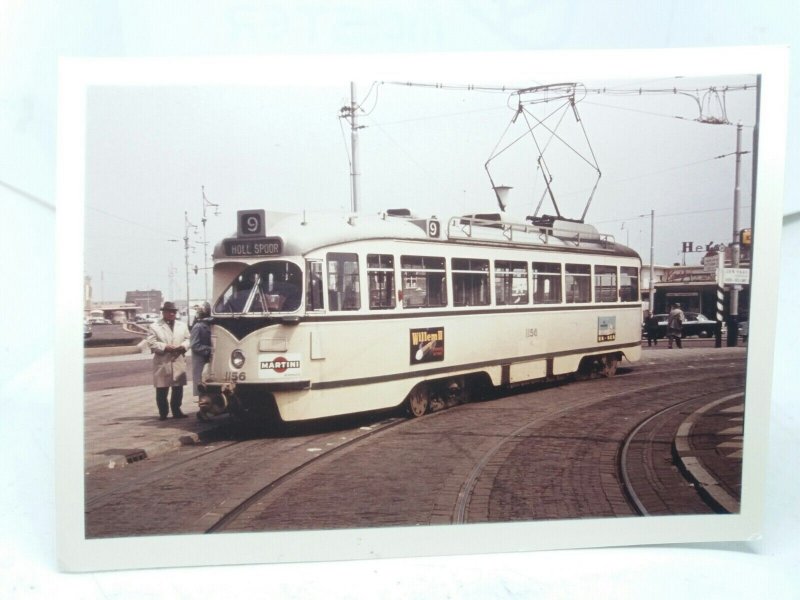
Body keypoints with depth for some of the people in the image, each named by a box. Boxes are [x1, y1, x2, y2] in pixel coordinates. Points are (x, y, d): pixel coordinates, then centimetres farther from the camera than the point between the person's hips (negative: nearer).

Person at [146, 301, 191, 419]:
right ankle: (163, 413, 11)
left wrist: (183, 346, -9)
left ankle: (176, 411, 18)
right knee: (162, 390, 1)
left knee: (178, 389, 7)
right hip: (162, 363, -3)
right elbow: (151, 343, -6)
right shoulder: (155, 327, 2)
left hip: (179, 362, 3)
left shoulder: (182, 325, 16)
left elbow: (188, 339, 12)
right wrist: (165, 347, -17)